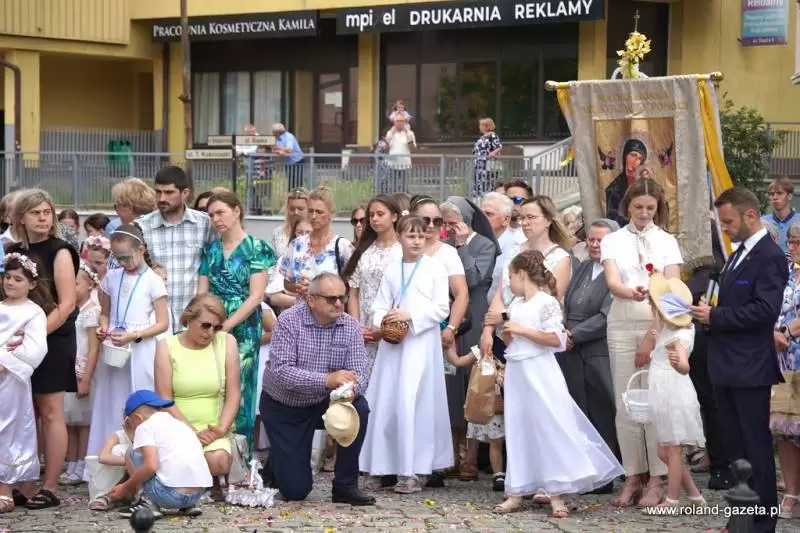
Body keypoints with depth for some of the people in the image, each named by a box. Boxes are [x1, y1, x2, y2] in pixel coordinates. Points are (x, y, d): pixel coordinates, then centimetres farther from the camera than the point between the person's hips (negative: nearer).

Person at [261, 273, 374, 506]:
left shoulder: (351, 327, -8)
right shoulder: (289, 321, -19)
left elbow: (360, 375, -15)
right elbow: (280, 372, -30)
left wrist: (348, 391, -40)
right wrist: (326, 380, -42)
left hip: (323, 403, 4)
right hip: (283, 407, -4)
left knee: (359, 408, -28)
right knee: (295, 490, -10)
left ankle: (345, 485, -11)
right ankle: (276, 463, 28)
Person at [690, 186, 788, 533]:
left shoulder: (770, 257, -13)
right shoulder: (738, 255, 16)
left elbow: (765, 310, -23)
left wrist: (715, 316, -18)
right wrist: (711, 315, 0)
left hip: (749, 370, -9)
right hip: (726, 367, 9)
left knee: (756, 447, -2)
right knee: (734, 446, 14)